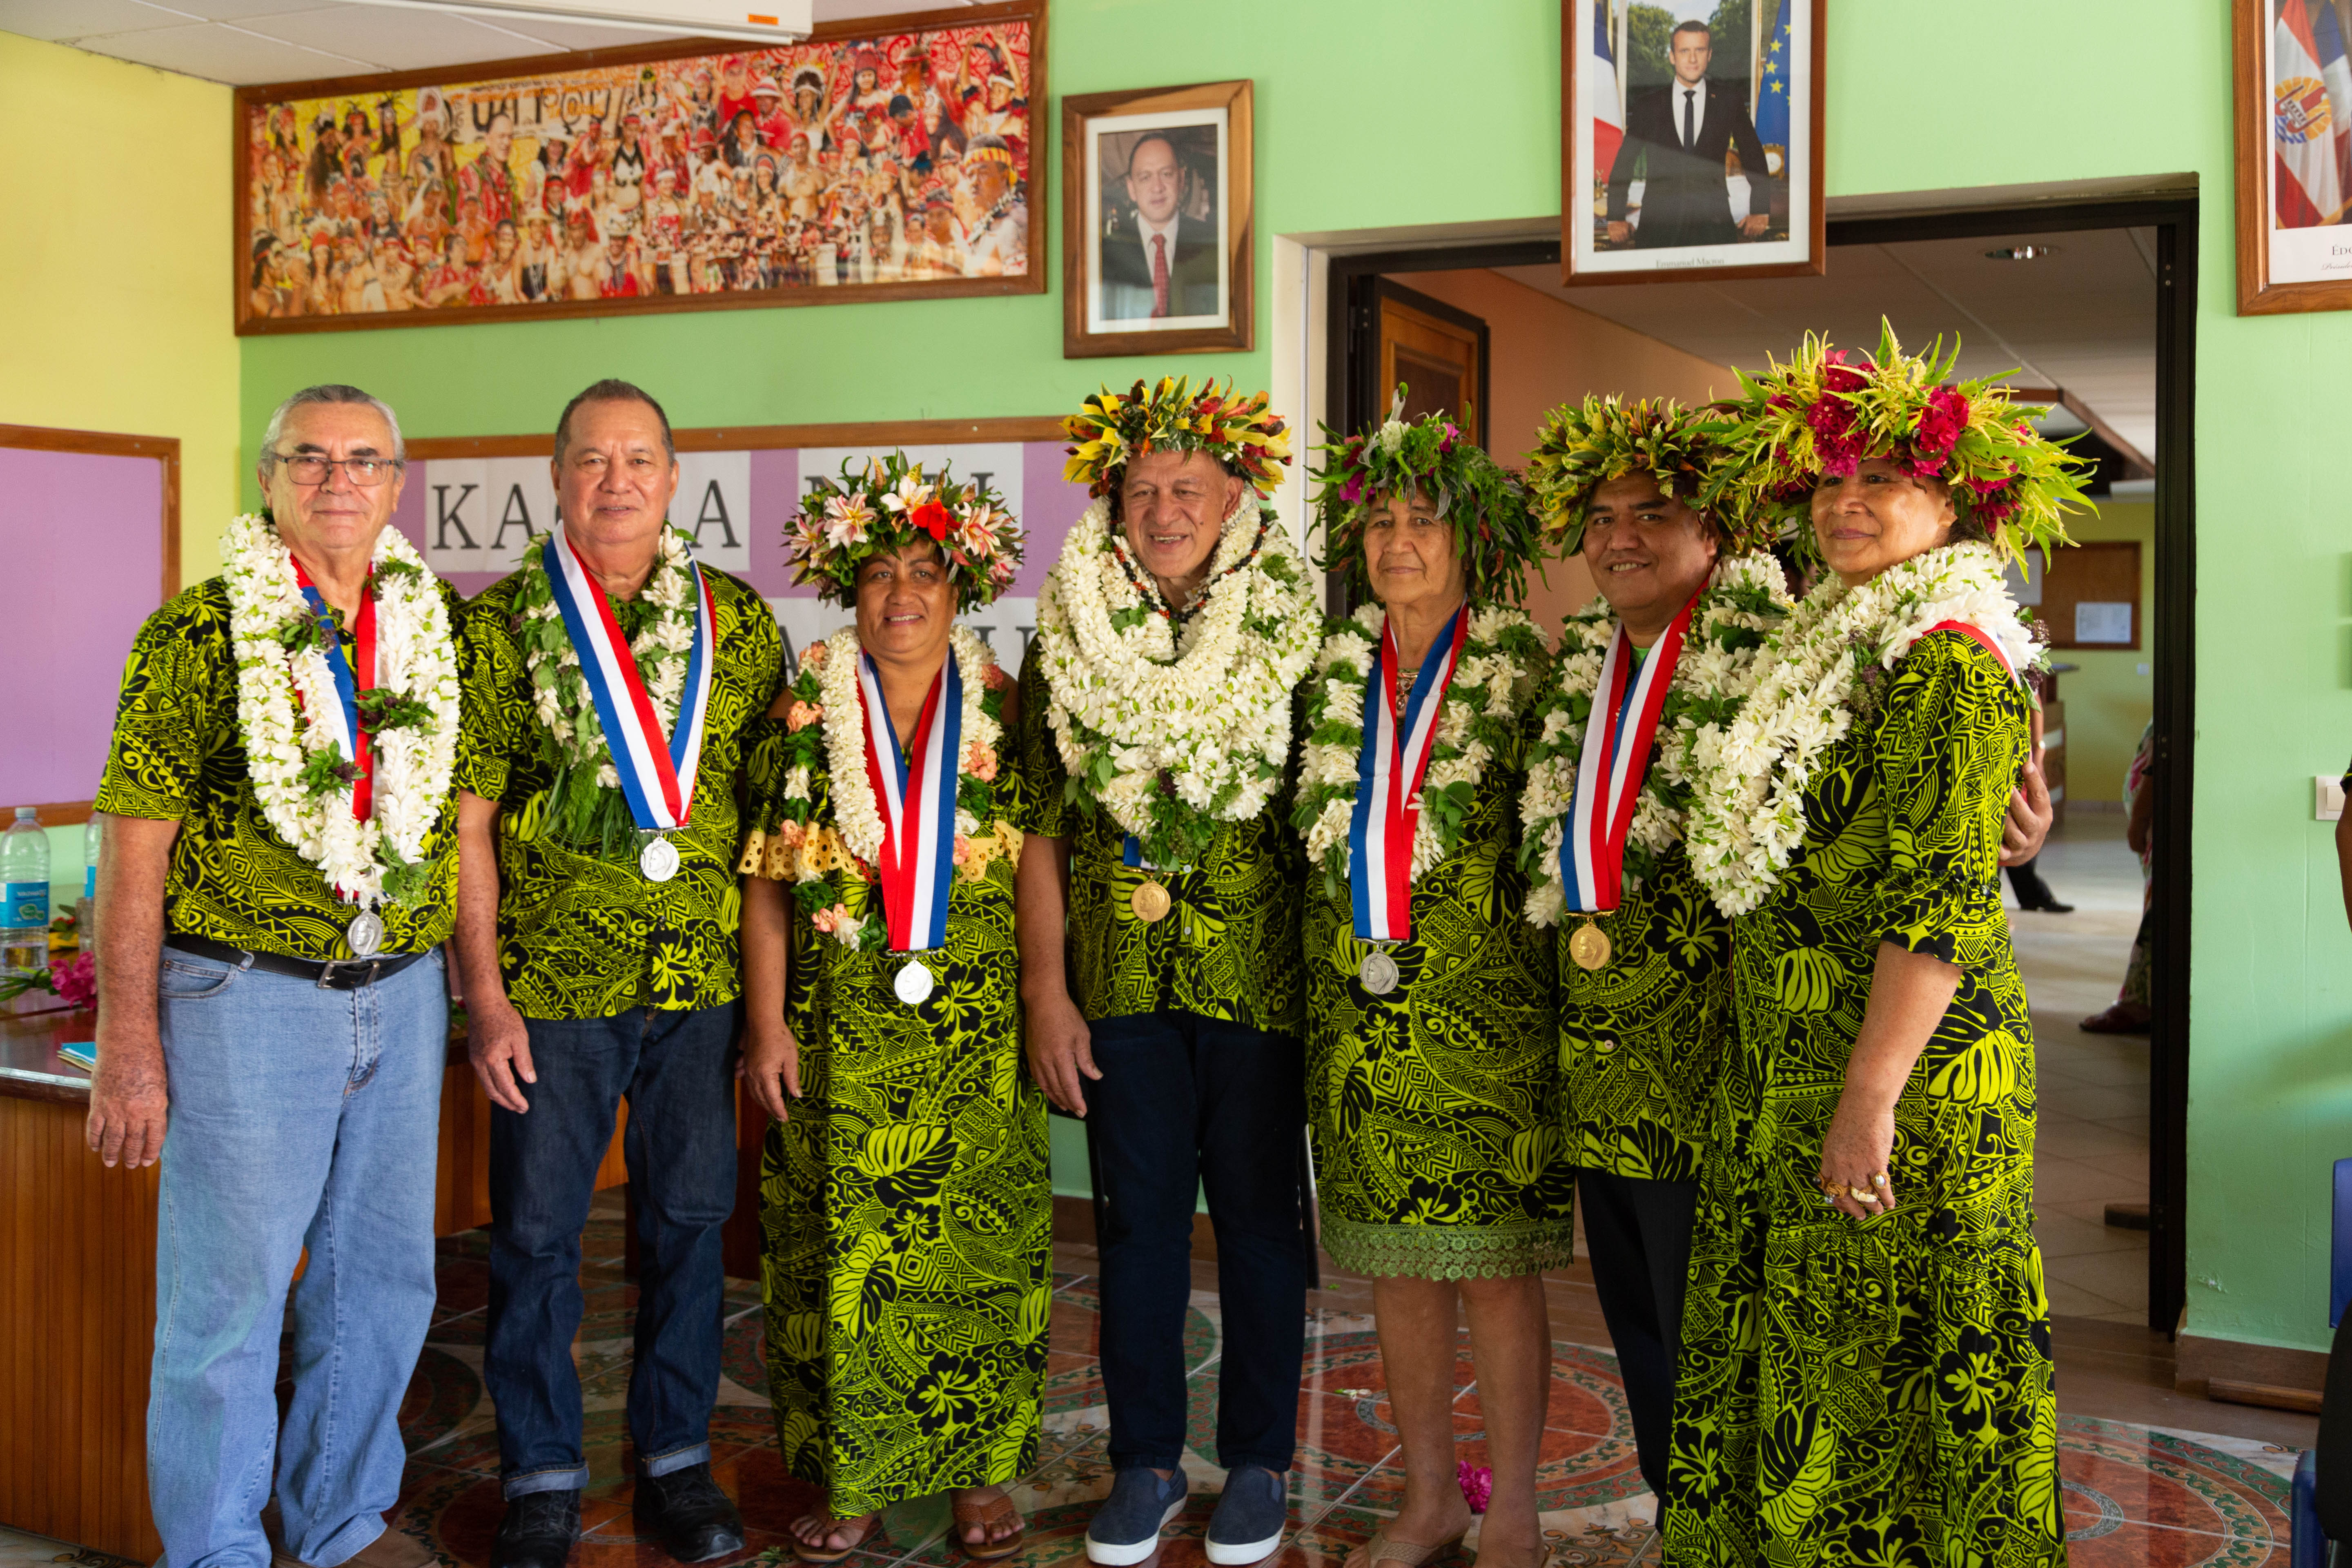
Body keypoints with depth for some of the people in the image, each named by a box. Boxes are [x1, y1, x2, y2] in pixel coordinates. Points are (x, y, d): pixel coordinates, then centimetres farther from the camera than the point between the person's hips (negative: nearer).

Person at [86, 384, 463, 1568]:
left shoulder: (438, 629, 7)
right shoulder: (199, 633, -6)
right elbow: (134, 848, -8)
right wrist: (128, 1046, -11)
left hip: (404, 996, 5)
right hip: (246, 999, -4)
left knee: (383, 1281, 15)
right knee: (227, 1298, 4)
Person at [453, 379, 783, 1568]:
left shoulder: (741, 622, 5)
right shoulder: (499, 624, 0)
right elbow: (467, 823, -2)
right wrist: (485, 998, -7)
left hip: (704, 980, 2)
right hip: (551, 980, -2)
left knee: (690, 1217, 11)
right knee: (536, 1232, 6)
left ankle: (676, 1460, 27)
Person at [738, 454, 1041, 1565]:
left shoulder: (1005, 715, 5)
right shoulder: (804, 716, 4)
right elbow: (766, 884, 4)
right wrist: (767, 1020, -1)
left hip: (982, 1037, 0)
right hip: (841, 1040, 0)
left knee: (978, 1242, 3)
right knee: (842, 1247, 3)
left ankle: (980, 1472, 17)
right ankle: (849, 1477, 17)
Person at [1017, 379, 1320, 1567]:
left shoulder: (1293, 635, 0)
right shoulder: (1068, 641, 4)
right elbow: (1041, 831, 4)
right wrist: (1045, 992, -1)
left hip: (1257, 978, -1)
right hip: (1118, 979, 2)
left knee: (1258, 1213, 8)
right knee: (1138, 1219, 9)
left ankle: (1258, 1461, 23)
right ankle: (1145, 1460, 24)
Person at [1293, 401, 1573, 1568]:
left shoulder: (1523, 671, -2)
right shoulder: (1334, 673, 10)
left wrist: (1563, 957, -7)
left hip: (1483, 1007, -4)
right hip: (1358, 1010, 4)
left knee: (1494, 1267, 1)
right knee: (1394, 1264, 11)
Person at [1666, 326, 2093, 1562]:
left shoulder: (1949, 662, -14)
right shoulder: (1841, 647, 16)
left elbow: (1940, 901, -21)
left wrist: (1871, 1096, -24)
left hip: (1902, 1064, -9)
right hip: (1787, 1065, 9)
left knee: (1885, 1362, 1)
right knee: (1785, 1348, 15)